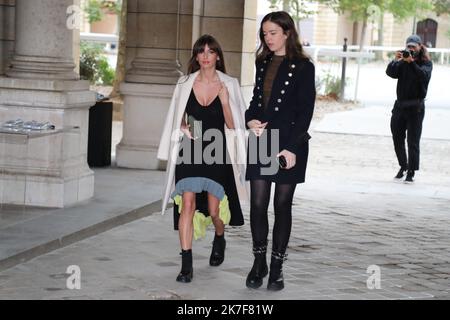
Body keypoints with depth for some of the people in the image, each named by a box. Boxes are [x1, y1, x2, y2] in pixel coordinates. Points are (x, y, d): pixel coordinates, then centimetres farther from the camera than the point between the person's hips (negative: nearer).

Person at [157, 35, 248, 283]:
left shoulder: (229, 85, 0)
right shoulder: (185, 83, 5)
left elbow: (232, 125, -1)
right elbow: (177, 118, 17)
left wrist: (225, 102, -16)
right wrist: (183, 127, -4)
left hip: (217, 153, -1)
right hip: (190, 151, 1)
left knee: (214, 209, 5)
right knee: (188, 203, -13)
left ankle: (219, 239, 42)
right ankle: (186, 265, -11)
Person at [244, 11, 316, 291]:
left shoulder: (303, 66, -5)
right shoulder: (263, 63, 13)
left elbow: (305, 111, -9)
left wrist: (292, 148, -16)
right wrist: (250, 119, -1)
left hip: (289, 144, -4)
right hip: (261, 142, 5)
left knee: (282, 205, 3)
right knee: (258, 203, 0)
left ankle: (277, 267, 12)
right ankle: (259, 262, 13)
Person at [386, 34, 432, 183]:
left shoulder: (426, 63, -1)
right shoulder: (403, 62, 8)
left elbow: (424, 76, -21)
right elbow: (391, 73, -6)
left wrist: (411, 62, -28)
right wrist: (395, 60, -20)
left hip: (415, 107, -4)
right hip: (400, 105, 4)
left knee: (413, 141, -6)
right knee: (397, 139, 12)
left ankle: (411, 172, -3)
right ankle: (403, 166, 28)